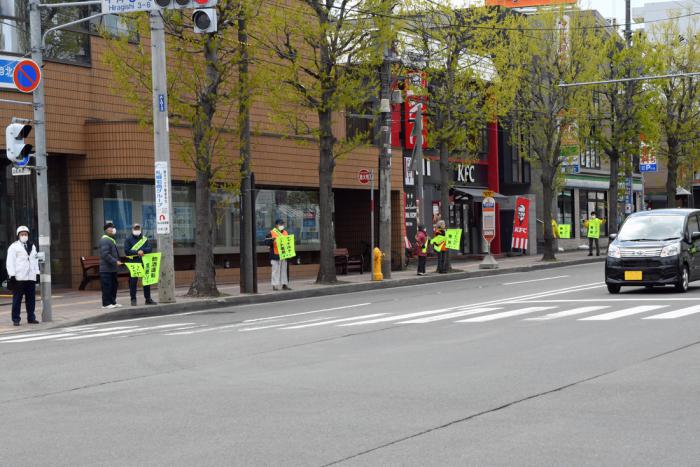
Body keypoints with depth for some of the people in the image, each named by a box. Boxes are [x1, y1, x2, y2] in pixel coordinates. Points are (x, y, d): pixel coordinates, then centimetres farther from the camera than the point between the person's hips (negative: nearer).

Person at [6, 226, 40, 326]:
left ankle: (31, 318, 14)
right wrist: (12, 275, -11)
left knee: (31, 299, 6)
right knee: (17, 299, -4)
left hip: (31, 277, 5)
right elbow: (10, 262, -3)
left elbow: (35, 261, 23)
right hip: (19, 278, -5)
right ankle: (16, 319, 0)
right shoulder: (14, 247, 2)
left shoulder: (32, 246, 20)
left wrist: (37, 273, 15)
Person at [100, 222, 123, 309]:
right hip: (106, 269, -10)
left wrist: (117, 261, 17)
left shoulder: (112, 240, 18)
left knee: (114, 285, 13)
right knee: (107, 286, -6)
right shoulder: (105, 240, -16)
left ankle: (113, 302, 20)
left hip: (112, 269, 10)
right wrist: (115, 262, -24)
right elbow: (105, 255, -24)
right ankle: (106, 303, -1)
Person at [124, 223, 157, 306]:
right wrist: (137, 252, -18)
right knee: (133, 282, -3)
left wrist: (143, 251, -17)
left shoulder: (144, 239, 13)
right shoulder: (128, 239, 3)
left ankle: (148, 299, 14)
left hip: (144, 262, 3)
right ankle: (133, 300, 4)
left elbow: (150, 248, 2)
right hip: (133, 263, -3)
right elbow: (126, 251, -8)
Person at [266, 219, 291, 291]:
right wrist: (271, 240, -29)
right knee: (276, 270, -3)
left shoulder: (285, 232, 14)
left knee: (284, 270, 11)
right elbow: (266, 242, -10)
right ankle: (275, 285, 0)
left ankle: (284, 284, 16)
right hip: (275, 255, -6)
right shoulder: (271, 233, -5)